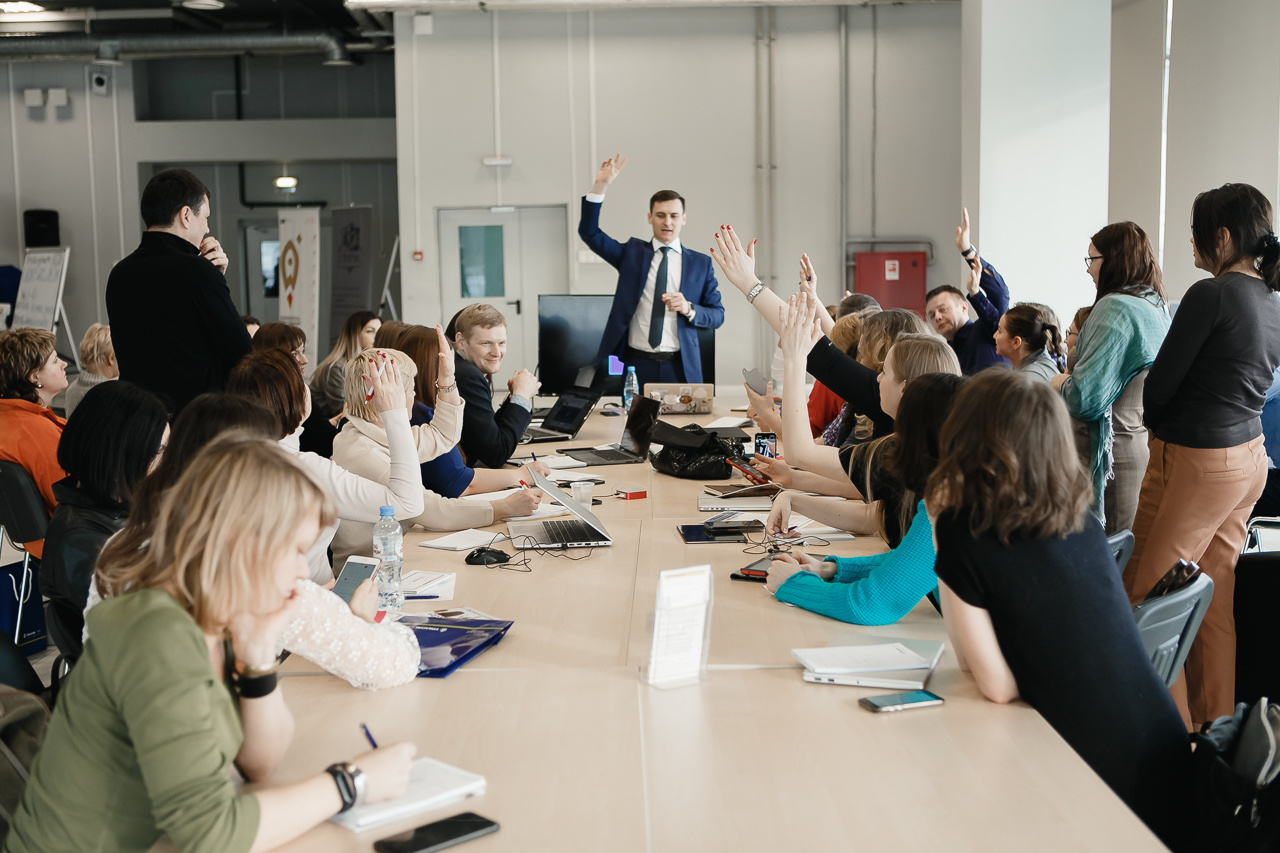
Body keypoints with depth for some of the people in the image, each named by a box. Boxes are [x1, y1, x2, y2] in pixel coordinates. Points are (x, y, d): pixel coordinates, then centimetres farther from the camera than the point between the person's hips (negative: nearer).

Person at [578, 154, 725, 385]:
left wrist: (688, 309, -13)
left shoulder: (701, 263, 9)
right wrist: (600, 186, -10)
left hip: (680, 367, 0)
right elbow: (589, 233, 0)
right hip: (636, 365, 0)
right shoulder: (632, 252, 10)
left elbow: (718, 316, 8)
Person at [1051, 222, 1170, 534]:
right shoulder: (1156, 307, 13)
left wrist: (1060, 383, -1)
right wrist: (1083, 349, 20)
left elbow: (1085, 397, -21)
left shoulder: (1115, 308, -15)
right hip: (1145, 440, 10)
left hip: (1113, 450, -9)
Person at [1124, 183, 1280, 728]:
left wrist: (1150, 418, 7)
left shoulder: (1211, 295, -17)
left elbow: (1160, 383, -13)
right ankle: (1215, 723, 25)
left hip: (1196, 462, -9)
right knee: (1214, 597, 16)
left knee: (1144, 595, 1)